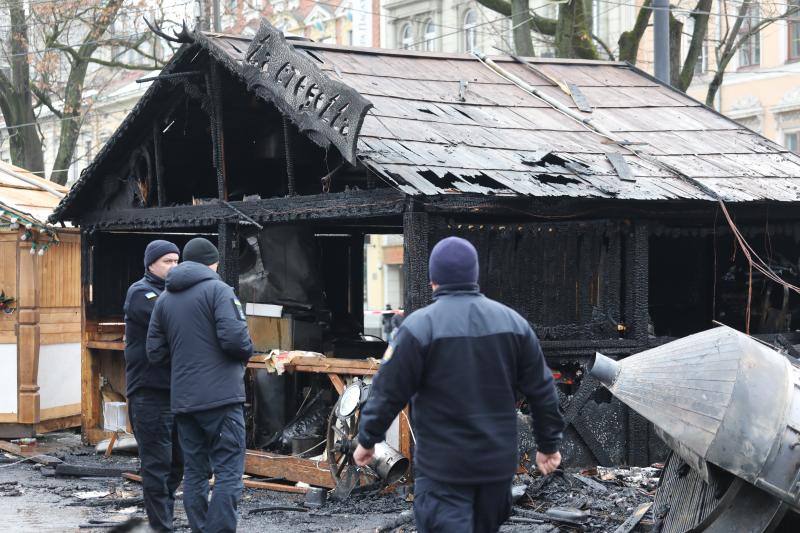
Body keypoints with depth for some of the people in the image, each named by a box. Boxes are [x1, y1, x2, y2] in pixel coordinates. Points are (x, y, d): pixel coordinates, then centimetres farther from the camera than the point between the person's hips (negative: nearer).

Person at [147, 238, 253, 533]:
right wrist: (247, 353, 4)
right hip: (221, 397, -6)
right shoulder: (218, 290, -6)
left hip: (182, 400, 6)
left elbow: (155, 353, 9)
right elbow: (234, 338, -17)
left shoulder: (164, 299, 12)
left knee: (195, 472, 11)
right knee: (228, 472, -5)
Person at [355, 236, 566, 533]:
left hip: (443, 467, -5)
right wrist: (548, 444, 16)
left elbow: (388, 392, -9)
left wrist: (367, 439, 5)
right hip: (498, 463, 5)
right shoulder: (513, 322, 3)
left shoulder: (419, 327, -11)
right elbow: (542, 390, 6)